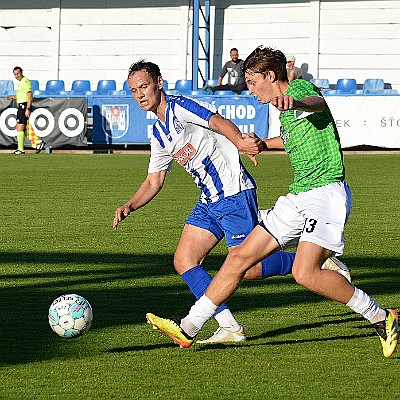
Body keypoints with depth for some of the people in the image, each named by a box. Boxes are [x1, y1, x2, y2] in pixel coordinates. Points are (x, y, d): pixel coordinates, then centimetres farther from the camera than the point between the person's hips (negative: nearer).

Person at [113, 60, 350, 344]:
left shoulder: (180, 107, -11)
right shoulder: (159, 135, 16)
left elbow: (218, 122, -28)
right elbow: (154, 181, 23)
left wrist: (240, 142, -49)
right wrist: (129, 207, 6)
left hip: (234, 193, -9)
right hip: (209, 203, 9)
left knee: (247, 269, -10)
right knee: (183, 262, -3)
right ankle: (230, 329, -3)